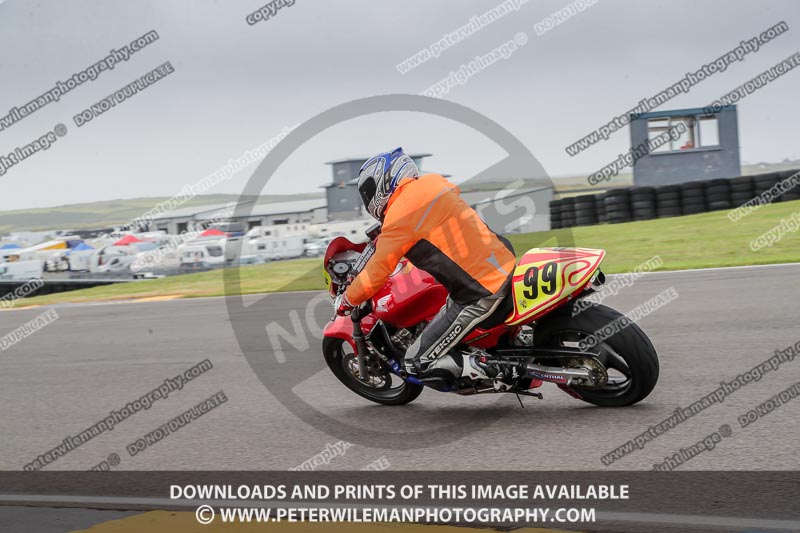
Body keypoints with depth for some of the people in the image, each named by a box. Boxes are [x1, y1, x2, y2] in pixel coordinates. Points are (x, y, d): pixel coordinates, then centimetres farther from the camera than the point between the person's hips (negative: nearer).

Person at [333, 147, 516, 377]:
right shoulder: (432, 183, 10)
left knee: (417, 363, -3)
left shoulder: (401, 214, -12)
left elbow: (378, 271, -7)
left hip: (480, 294, -9)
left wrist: (346, 300, 9)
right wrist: (382, 238, 42)